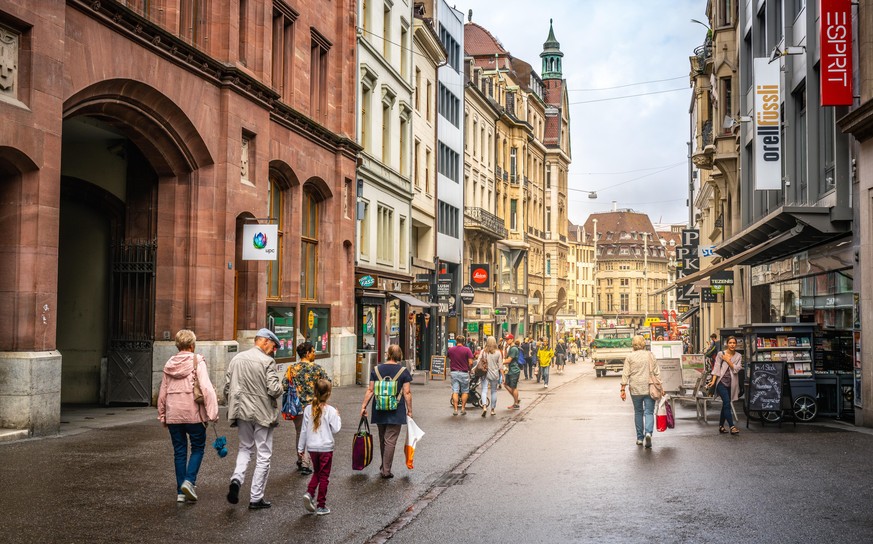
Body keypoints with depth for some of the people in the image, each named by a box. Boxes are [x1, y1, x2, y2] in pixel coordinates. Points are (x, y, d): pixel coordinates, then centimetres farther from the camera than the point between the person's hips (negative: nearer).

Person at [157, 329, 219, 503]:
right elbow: (206, 387, -17)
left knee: (179, 451, 11)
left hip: (173, 414, 4)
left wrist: (162, 415, 21)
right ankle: (189, 481, -8)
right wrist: (213, 411, -15)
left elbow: (163, 392, 12)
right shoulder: (197, 361, -7)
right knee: (198, 447, 10)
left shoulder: (169, 364, 8)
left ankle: (181, 492, 11)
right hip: (193, 412, -4)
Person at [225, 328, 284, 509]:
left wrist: (233, 408, 20)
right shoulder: (267, 361, -13)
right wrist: (281, 387, 2)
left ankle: (237, 479, -1)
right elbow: (274, 390, -20)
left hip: (242, 412, 5)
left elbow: (227, 387, 8)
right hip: (263, 413, -5)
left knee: (245, 448, 24)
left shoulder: (236, 359, 5)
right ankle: (256, 498, 8)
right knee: (263, 455, 6)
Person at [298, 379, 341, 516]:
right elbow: (335, 429, -9)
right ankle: (321, 506, 10)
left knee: (317, 472, 23)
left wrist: (300, 448, 10)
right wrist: (337, 417, 7)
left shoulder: (308, 409, -2)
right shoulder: (330, 410, -13)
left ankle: (309, 493, 0)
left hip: (312, 448, 4)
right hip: (326, 447, -3)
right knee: (324, 476, 6)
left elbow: (304, 430, 2)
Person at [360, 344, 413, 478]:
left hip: (379, 411, 3)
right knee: (390, 440, 0)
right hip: (396, 412, -3)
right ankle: (386, 470, 0)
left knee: (382, 439, 17)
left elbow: (370, 390, 1)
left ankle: (384, 466, 29)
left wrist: (363, 406, 6)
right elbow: (407, 393, -6)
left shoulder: (376, 369, 2)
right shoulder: (403, 371, -5)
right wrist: (409, 410, 2)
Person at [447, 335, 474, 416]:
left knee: (455, 392, 2)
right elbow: (470, 362, -10)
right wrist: (469, 369, 6)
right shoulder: (467, 350, -8)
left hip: (454, 372, 2)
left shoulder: (451, 350, 2)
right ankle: (463, 408, 10)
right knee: (465, 392, 11)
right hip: (464, 373, -2)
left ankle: (455, 409, -2)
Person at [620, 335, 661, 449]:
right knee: (649, 412, 1)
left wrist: (623, 389, 0)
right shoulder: (650, 355, 2)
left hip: (635, 389, 0)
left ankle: (640, 438, 17)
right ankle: (648, 433, -22)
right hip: (649, 388, 0)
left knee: (638, 412, 13)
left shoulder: (629, 357, -1)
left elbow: (625, 374, -3)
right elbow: (657, 372, 4)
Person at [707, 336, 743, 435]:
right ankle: (732, 426, -18)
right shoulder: (720, 354, 0)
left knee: (725, 405, 10)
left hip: (732, 383, 4)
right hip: (722, 381, -4)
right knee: (727, 403, -15)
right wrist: (713, 380, -14)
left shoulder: (738, 356, 8)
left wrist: (728, 360, -11)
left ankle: (721, 426, 19)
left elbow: (736, 369, -3)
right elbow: (716, 368, -4)